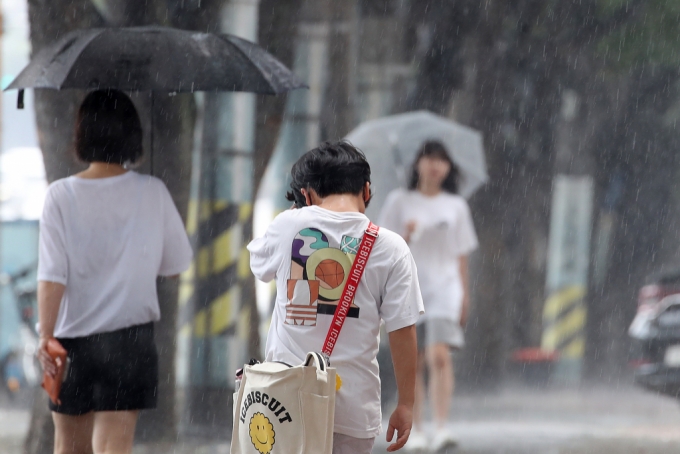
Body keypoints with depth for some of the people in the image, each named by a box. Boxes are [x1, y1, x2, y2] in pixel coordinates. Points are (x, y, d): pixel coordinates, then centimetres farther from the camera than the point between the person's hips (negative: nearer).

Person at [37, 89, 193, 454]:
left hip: (72, 338, 1)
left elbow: (51, 276, -14)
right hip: (129, 338, -1)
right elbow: (176, 266, 4)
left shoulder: (61, 196, -8)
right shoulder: (153, 194, -6)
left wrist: (46, 335, -14)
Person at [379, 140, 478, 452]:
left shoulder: (456, 206, 10)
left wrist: (465, 295, 10)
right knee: (414, 362, 3)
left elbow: (461, 254, 13)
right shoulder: (400, 201, 7)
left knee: (439, 356, -17)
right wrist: (406, 236, -14)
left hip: (444, 287, -1)